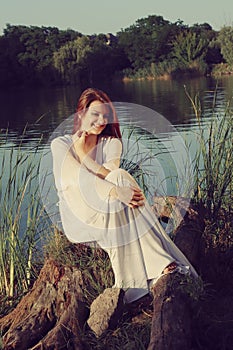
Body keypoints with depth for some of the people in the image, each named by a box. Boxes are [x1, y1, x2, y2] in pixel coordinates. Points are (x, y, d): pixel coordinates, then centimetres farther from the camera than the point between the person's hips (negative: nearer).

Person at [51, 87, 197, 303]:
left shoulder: (111, 143, 13)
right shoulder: (61, 145, 0)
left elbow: (112, 175, -9)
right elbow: (78, 178, -21)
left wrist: (83, 155, -7)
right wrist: (115, 191, -36)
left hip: (109, 213, 4)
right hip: (79, 219, -3)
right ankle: (160, 263, -45)